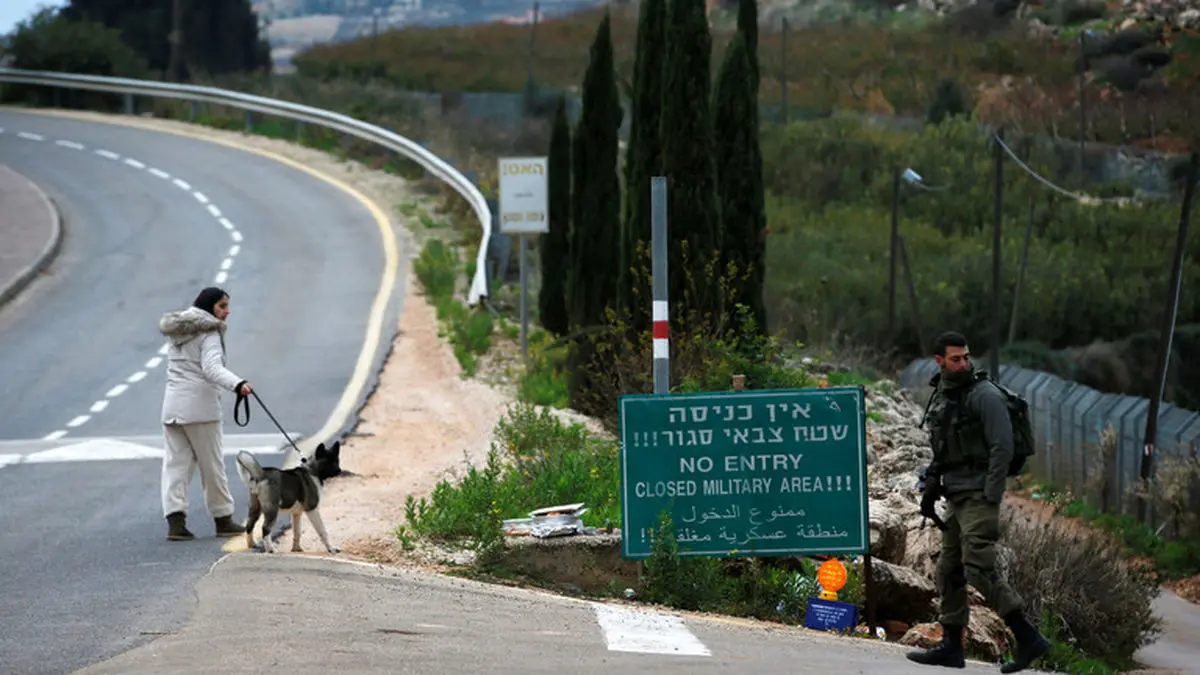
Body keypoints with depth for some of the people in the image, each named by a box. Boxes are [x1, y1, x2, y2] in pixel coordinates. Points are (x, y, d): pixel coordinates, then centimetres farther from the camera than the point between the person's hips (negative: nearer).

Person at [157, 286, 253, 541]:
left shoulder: (177, 332, 16)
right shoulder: (209, 333, -9)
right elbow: (212, 368, -24)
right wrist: (238, 385, -37)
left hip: (171, 404, 7)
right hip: (200, 405, -7)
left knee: (175, 463, 2)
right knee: (212, 465, 4)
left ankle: (175, 519, -10)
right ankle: (223, 519, 14)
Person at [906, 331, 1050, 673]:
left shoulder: (986, 396, -11)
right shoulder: (941, 397, 15)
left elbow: (1002, 449, -16)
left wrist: (990, 499, -19)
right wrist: (930, 489, 19)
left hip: (979, 495, -9)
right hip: (956, 497, 9)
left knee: (979, 568, -17)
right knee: (949, 571, 9)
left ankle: (1028, 639, -16)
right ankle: (951, 647, 15)